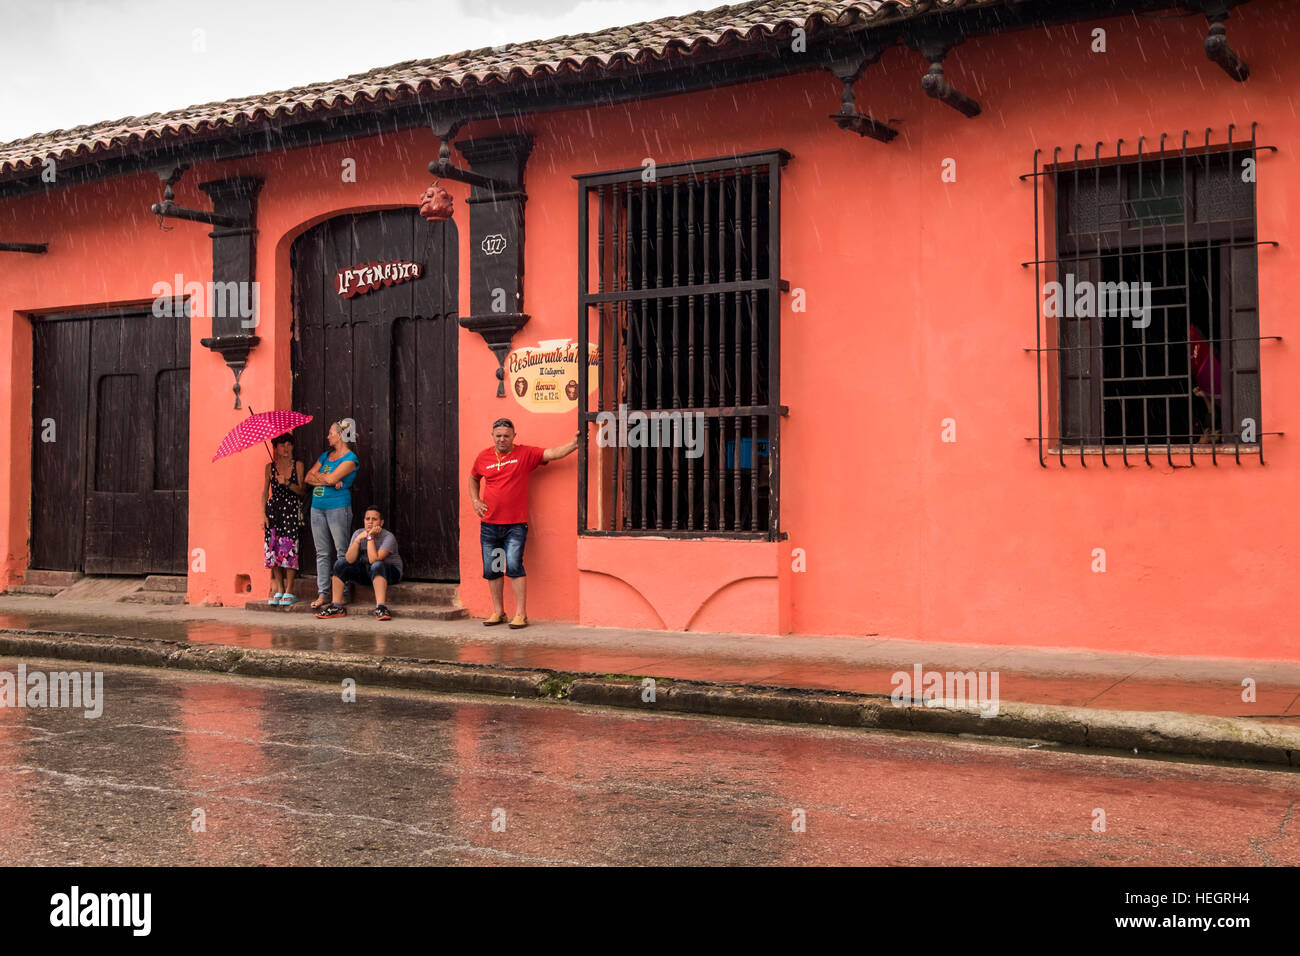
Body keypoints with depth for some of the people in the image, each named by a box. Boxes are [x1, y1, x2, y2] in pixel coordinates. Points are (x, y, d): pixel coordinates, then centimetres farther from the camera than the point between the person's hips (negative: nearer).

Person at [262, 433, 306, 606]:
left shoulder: (297, 465, 5)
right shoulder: (270, 467, 9)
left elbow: (301, 490, 0)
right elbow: (265, 492, 10)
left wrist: (287, 483, -16)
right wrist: (263, 513, 1)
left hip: (291, 509, -2)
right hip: (273, 509, 2)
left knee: (289, 548, -10)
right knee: (273, 548, -3)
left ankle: (289, 590, -4)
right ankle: (278, 589, 5)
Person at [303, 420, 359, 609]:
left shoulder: (350, 458, -6)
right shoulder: (326, 456, 16)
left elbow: (331, 478, -16)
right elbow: (308, 478, 8)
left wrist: (317, 475, 2)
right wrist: (327, 481, -8)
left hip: (338, 507, -7)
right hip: (318, 507, 7)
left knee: (342, 551, -4)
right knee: (322, 553, 7)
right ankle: (322, 594, 9)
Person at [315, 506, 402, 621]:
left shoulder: (388, 537, -19)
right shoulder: (358, 534, -5)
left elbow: (373, 559, -33)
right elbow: (349, 560, -17)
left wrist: (370, 537, -28)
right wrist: (358, 540, -28)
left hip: (390, 572, -5)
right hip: (365, 571, 5)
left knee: (377, 565, -38)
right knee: (340, 563, -11)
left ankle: (380, 607, -44)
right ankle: (337, 607, -9)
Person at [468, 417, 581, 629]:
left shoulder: (525, 454, -1)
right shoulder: (484, 457, 8)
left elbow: (551, 453, -11)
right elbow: (473, 478, 26)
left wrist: (574, 444, -25)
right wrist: (475, 501, 12)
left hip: (515, 525, -4)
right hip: (489, 524, 4)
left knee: (514, 566, -13)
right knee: (491, 569, 8)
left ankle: (521, 614, -6)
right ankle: (498, 612, 20)